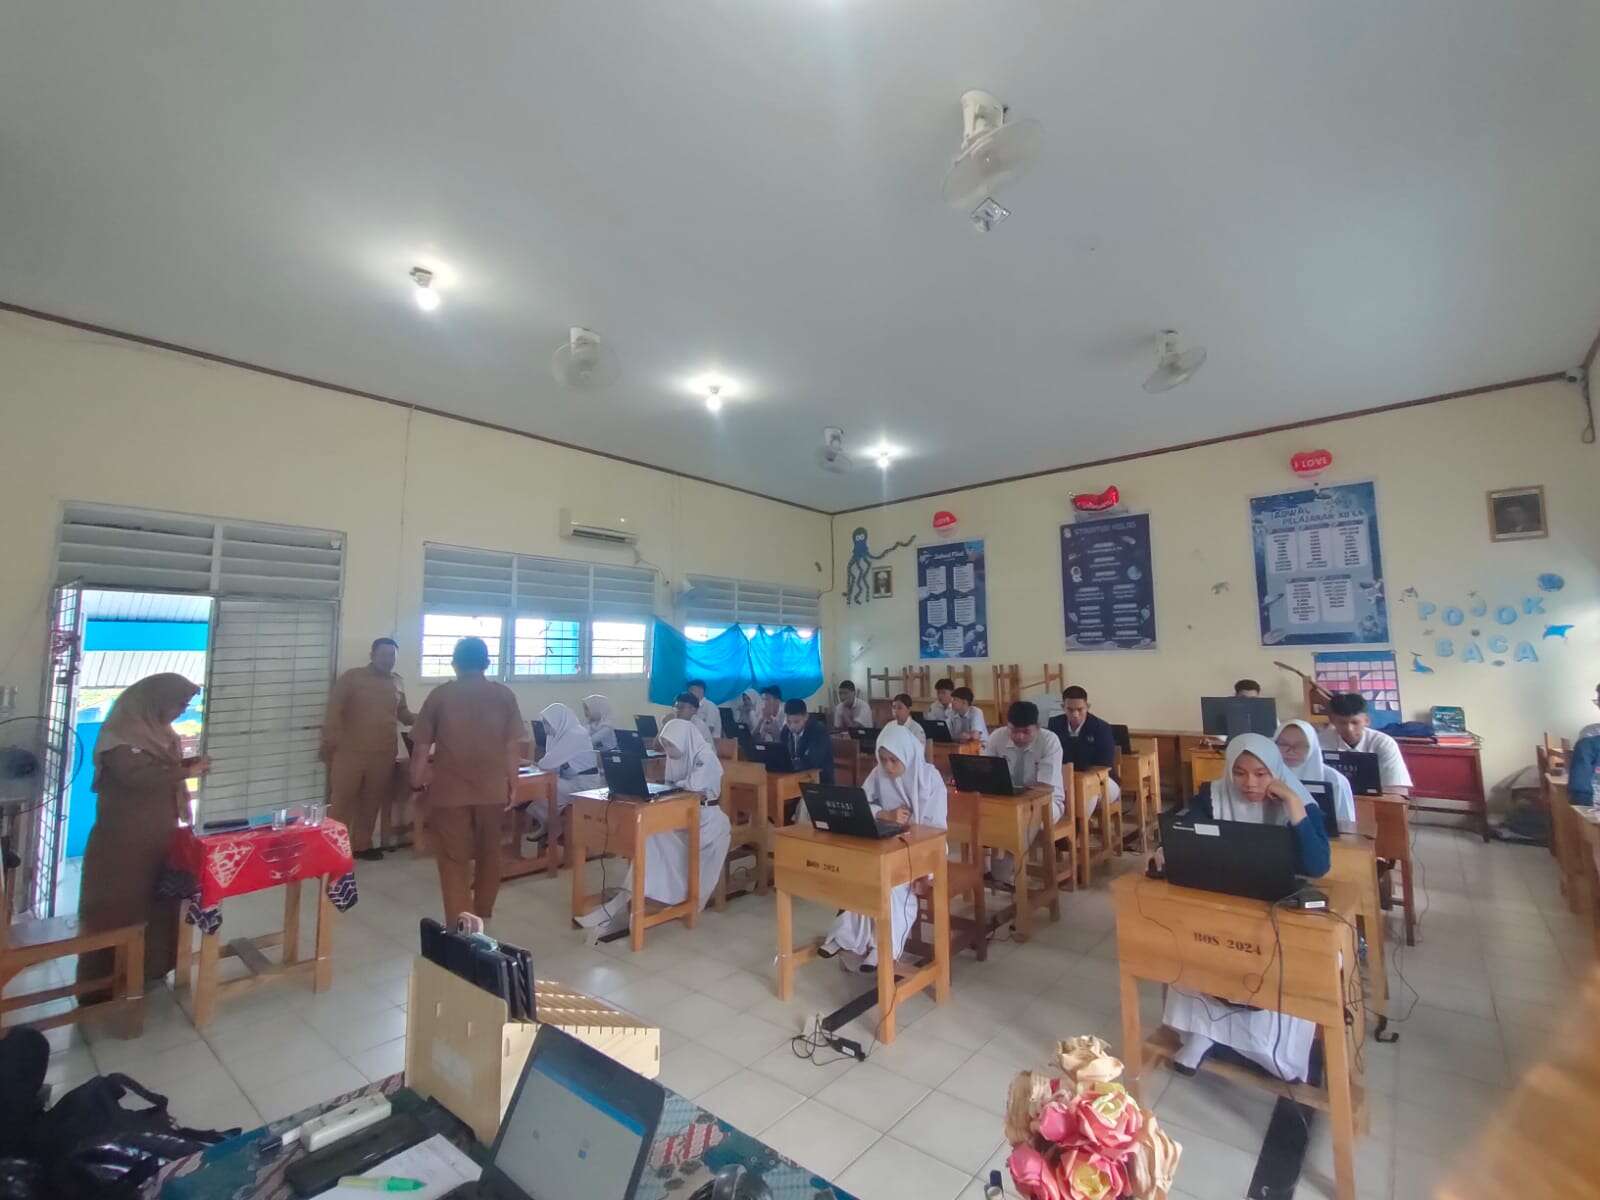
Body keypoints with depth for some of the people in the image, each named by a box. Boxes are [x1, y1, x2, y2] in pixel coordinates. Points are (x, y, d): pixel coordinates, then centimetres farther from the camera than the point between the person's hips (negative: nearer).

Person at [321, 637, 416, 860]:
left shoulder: (395, 683, 10)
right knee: (342, 801, 2)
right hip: (350, 752, -4)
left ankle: (361, 844, 25)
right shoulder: (352, 677, -3)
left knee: (371, 802, 12)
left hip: (383, 755, 4)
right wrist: (330, 743, -14)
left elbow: (403, 714, 18)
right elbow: (334, 711, -7)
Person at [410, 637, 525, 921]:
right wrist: (512, 784, 9)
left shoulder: (440, 695, -3)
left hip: (449, 790, -2)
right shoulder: (504, 695, -2)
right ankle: (482, 916, 35)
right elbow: (513, 746, -1)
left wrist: (417, 783, 14)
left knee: (454, 860, 6)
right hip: (492, 789, 2)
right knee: (489, 854, 19)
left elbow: (421, 747, -1)